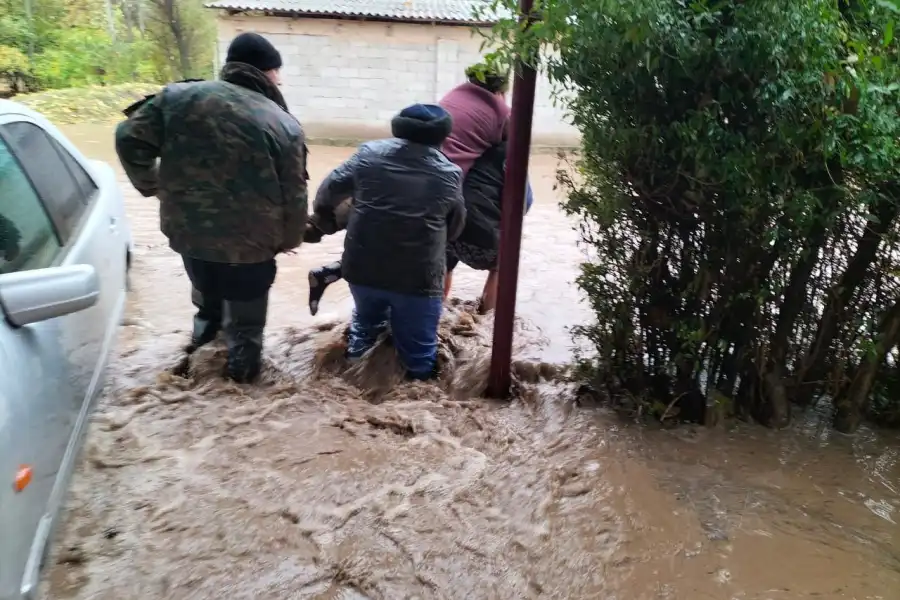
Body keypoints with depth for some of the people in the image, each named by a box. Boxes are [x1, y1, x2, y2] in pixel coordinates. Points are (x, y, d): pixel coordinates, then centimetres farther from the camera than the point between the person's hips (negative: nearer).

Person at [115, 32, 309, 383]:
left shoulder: (179, 97, -5)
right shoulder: (284, 125, -12)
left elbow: (130, 140, -3)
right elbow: (294, 196, -8)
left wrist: (150, 185, 13)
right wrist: (289, 239, 8)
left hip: (188, 228, 3)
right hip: (250, 241, -3)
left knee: (207, 293, 32)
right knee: (244, 308, 20)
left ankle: (206, 327, 52)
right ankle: (242, 362, 34)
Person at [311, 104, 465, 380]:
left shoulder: (370, 153, -1)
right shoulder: (450, 174, -2)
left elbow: (327, 194, 5)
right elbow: (455, 228, 11)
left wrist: (326, 224, 26)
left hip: (362, 268, 3)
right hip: (418, 277, -3)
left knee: (366, 321, 32)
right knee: (418, 347, 14)